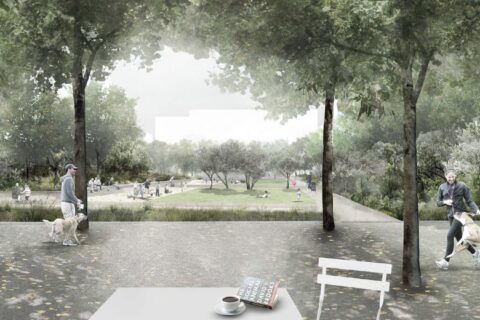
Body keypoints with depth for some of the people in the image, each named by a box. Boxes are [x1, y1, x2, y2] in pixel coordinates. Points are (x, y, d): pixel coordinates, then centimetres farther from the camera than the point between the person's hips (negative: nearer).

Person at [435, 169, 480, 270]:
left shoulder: (462, 186, -5)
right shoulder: (442, 187, 4)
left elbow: (469, 200, -4)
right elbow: (438, 202, 8)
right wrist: (444, 202, -13)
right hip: (450, 215, 5)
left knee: (450, 235, -14)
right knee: (458, 237, 10)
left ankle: (446, 261, -11)